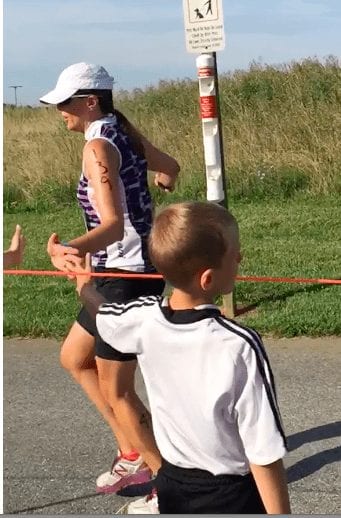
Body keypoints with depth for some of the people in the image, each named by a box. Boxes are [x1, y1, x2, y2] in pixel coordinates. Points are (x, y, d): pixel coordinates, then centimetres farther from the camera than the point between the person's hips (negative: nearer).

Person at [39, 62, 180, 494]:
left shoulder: (98, 147, -20)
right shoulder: (123, 132, 5)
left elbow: (114, 224, -31)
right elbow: (169, 167, 22)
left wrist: (70, 249, -50)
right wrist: (164, 180, 47)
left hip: (126, 277, -10)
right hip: (122, 274, 10)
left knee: (116, 392, 2)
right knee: (73, 358, 22)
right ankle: (133, 454, 27)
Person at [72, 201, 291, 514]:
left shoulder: (144, 320, -10)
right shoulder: (239, 347, -27)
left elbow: (100, 313, 15)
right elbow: (264, 454, -23)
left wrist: (85, 285, 36)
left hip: (172, 488, 6)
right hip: (232, 496, -6)